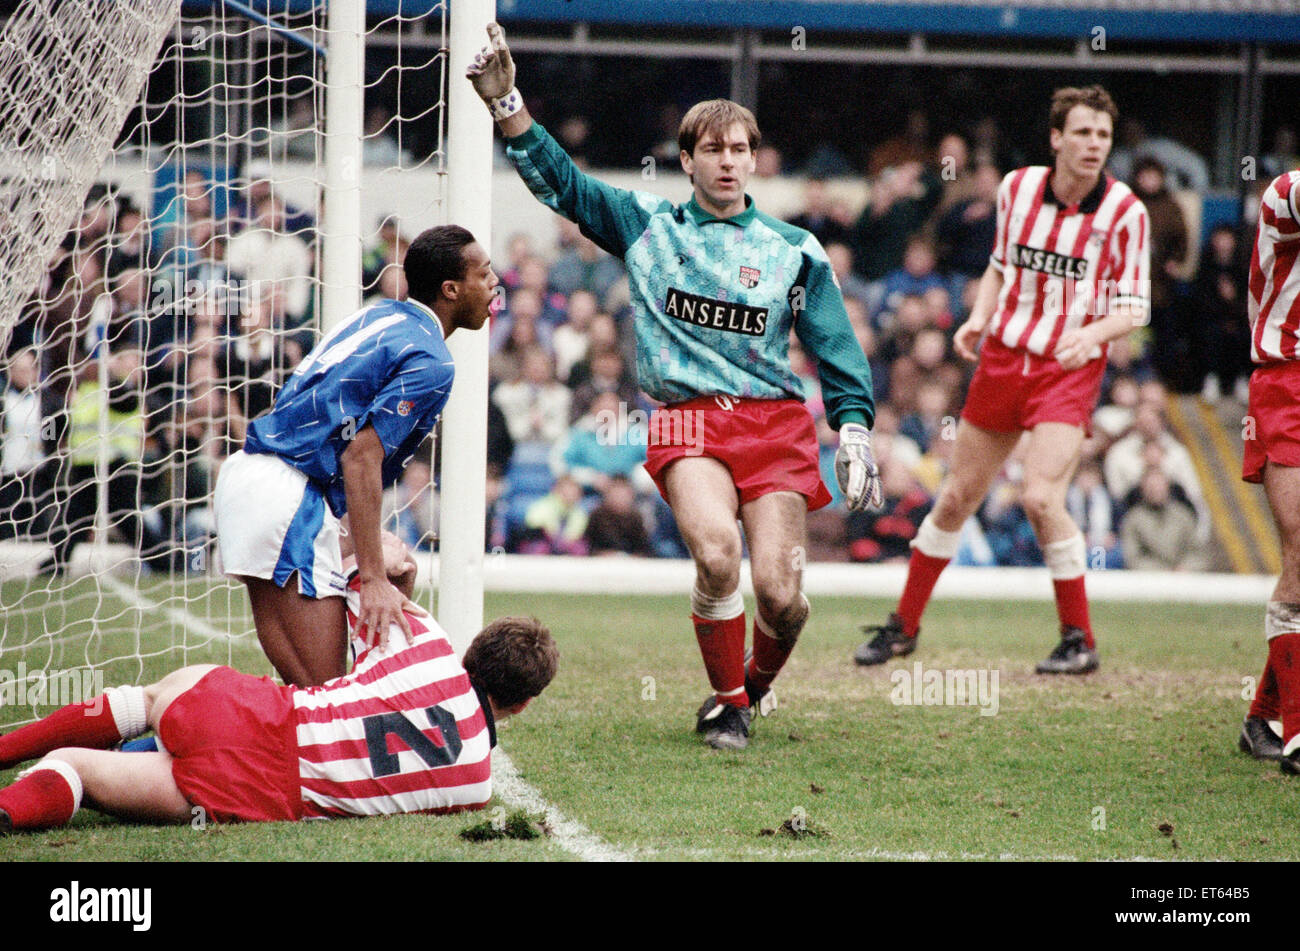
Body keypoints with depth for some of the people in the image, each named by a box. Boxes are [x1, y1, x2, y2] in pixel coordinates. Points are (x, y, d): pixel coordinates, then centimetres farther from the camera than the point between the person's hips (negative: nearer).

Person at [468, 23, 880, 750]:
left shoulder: (794, 251, 12)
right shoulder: (647, 226, 12)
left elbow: (838, 350, 14)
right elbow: (560, 180, 7)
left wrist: (855, 430, 3)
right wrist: (506, 104, -4)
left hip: (778, 420, 1)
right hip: (689, 421, -1)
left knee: (779, 592, -10)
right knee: (717, 553, -27)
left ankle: (759, 681, 25)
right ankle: (727, 705, -5)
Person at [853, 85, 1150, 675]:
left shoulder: (1125, 212, -10)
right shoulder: (1017, 188, 1)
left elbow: (1132, 307, -7)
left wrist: (1096, 331, -26)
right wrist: (978, 319, 1)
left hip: (1070, 368, -4)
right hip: (1004, 356, 4)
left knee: (1041, 499, -21)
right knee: (958, 496, 9)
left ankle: (1079, 640, -5)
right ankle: (903, 626, 25)